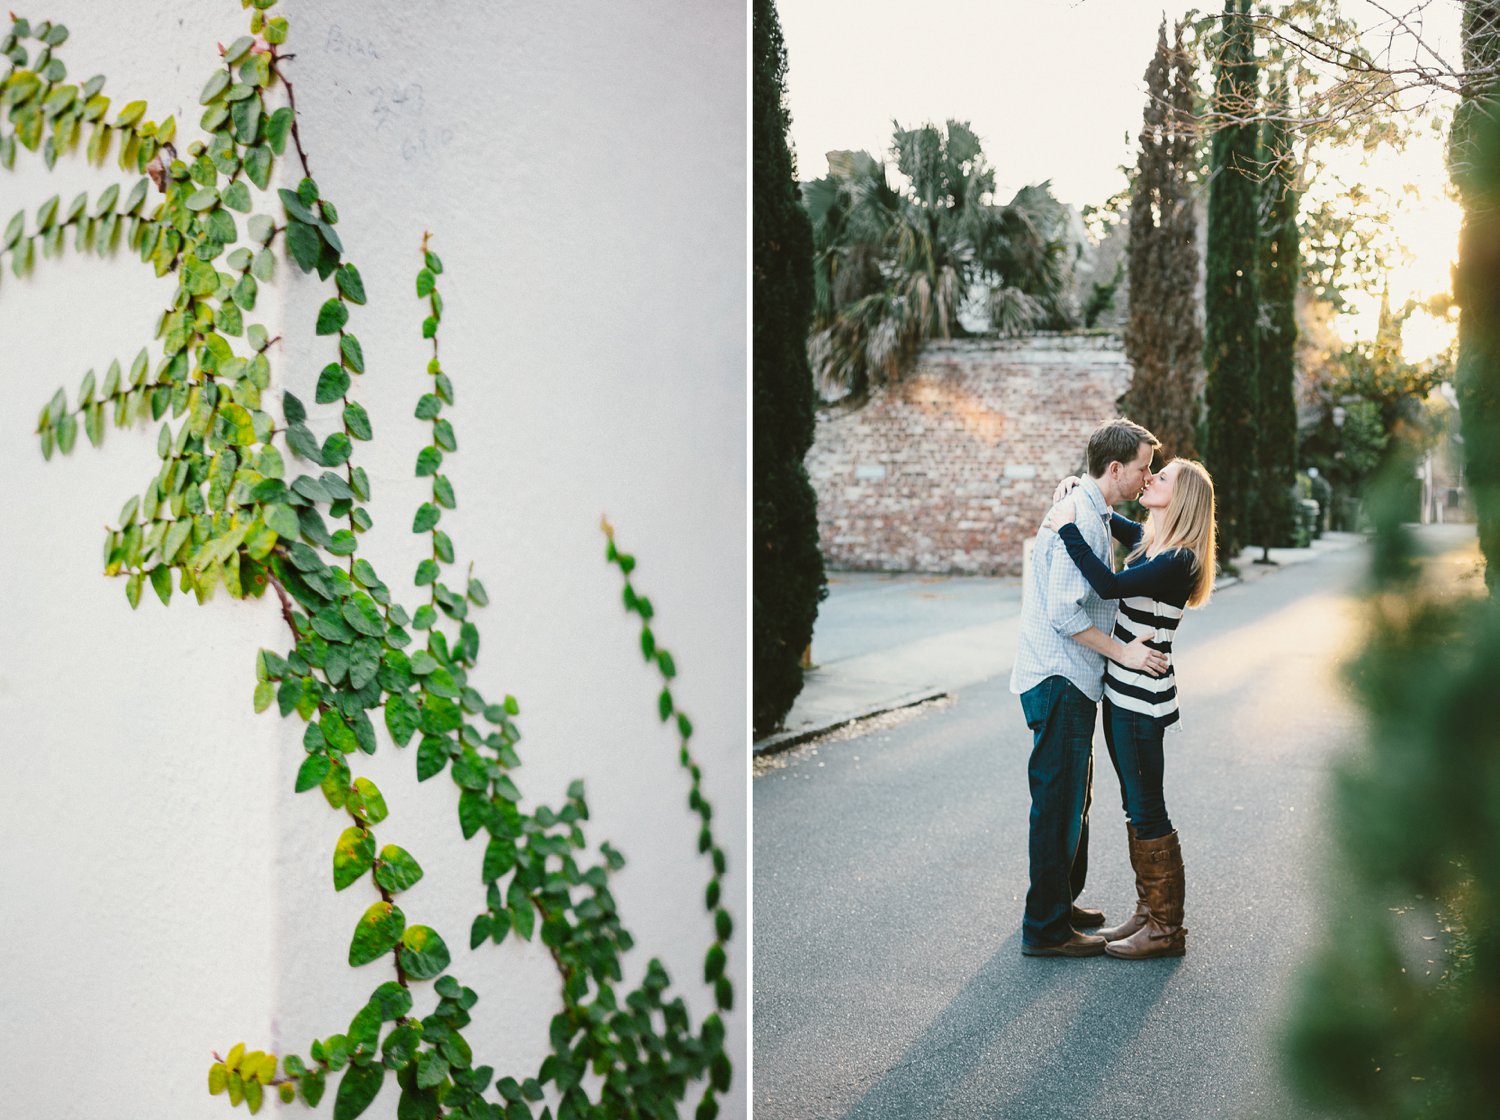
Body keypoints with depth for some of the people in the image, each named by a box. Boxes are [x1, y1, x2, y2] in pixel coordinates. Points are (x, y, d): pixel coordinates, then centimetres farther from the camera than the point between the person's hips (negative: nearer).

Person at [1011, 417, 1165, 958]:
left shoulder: (1092, 512, 14)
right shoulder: (1080, 518, -19)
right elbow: (1064, 612, -24)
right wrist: (1122, 651, -19)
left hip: (1072, 678, 11)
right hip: (1059, 679, -11)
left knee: (1073, 795, 20)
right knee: (1059, 801, -4)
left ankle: (1061, 900, 33)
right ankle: (1046, 928, 3)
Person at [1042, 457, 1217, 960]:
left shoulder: (1179, 560, -19)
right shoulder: (1147, 539, 8)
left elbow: (1109, 585, -31)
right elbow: (1106, 516, 28)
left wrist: (1068, 527, -23)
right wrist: (1075, 491, 8)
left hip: (1142, 700, -9)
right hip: (1120, 692, 9)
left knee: (1147, 812, -1)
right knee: (1135, 807, 16)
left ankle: (1166, 928, 10)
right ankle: (1148, 911, 26)